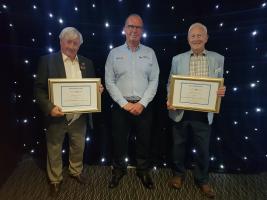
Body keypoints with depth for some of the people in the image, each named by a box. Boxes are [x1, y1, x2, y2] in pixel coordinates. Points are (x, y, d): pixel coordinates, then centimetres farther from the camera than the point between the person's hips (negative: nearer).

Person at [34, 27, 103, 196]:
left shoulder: (87, 63, 5)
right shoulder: (48, 60, -7)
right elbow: (39, 88, -8)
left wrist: (98, 89, -11)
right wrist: (49, 107, -22)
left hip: (79, 117, 3)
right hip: (56, 116, -3)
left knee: (78, 148, 21)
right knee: (54, 151, 16)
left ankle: (76, 171, 48)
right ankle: (55, 179, 40)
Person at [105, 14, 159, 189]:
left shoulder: (150, 53, 5)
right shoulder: (114, 53, 3)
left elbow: (154, 81, 0)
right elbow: (109, 82, -2)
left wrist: (142, 104, -10)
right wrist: (124, 103, -10)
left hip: (144, 106, 1)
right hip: (121, 106, 0)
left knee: (144, 141, 11)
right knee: (119, 141, 10)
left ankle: (143, 171, 33)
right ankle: (119, 170, 33)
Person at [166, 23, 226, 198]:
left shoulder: (218, 59, 4)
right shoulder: (177, 59, 3)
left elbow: (220, 84, 9)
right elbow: (170, 84, 4)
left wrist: (222, 91, -14)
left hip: (204, 113, 0)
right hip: (180, 111, 0)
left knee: (203, 148, 12)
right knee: (179, 145, 14)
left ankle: (202, 179, 37)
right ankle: (179, 174, 38)